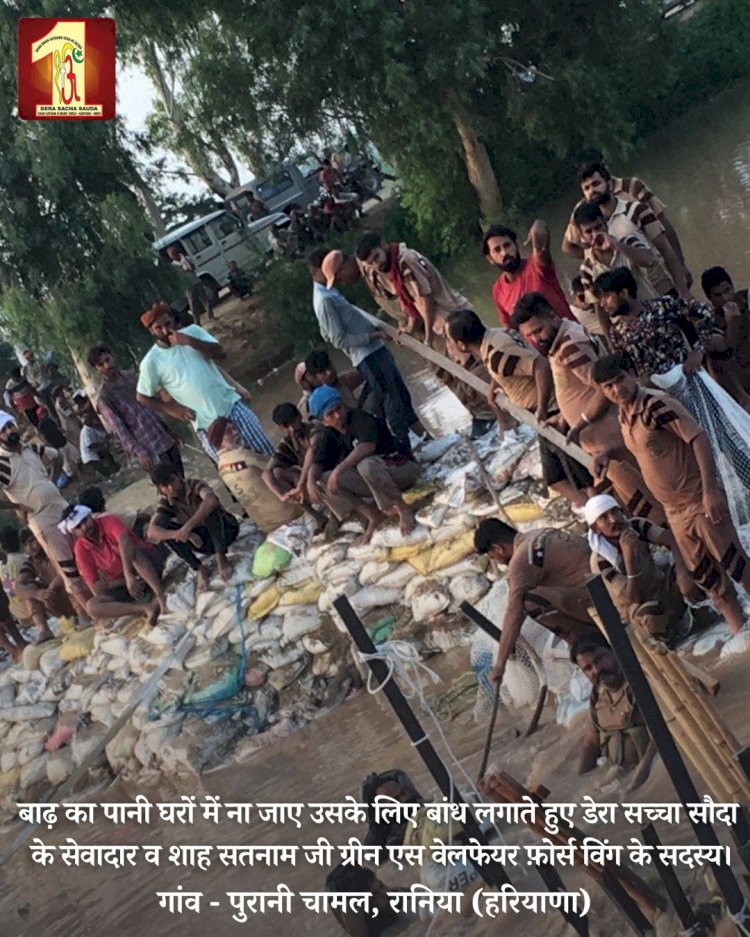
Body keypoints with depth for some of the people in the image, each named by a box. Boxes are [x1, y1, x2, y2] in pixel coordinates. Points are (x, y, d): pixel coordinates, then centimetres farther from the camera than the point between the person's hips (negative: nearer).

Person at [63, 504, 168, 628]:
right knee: (91, 606, -21)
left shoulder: (108, 521, -11)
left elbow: (125, 541, -33)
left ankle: (161, 597, -44)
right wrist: (125, 581, -19)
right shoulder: (81, 549, -2)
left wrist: (129, 575, -47)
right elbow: (96, 588, -6)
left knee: (134, 553, -35)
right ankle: (147, 607, -37)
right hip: (122, 585, 4)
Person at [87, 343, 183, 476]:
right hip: (149, 448, -7)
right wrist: (139, 453, -26)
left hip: (165, 437, 7)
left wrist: (170, 431, 18)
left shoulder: (128, 376, 9)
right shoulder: (104, 397, -13)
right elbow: (119, 430, -18)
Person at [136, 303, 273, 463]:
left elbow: (221, 354, -11)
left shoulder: (192, 331, 1)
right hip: (206, 423, -2)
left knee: (265, 452, 4)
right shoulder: (151, 362, -5)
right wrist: (172, 409, -6)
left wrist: (190, 341, -22)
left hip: (231, 404, 2)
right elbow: (142, 397, 3)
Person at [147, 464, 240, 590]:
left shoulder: (194, 485, -23)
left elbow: (212, 500, -47)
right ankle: (199, 568, -12)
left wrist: (188, 526, -54)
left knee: (208, 507, -34)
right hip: (202, 540, 4)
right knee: (163, 528, -19)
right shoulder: (166, 501, -11)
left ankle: (221, 557, -23)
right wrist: (177, 534, -44)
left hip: (226, 529, -4)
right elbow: (151, 531, -26)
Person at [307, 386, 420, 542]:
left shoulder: (360, 418, -16)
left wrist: (339, 469, -37)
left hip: (402, 467, -7)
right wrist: (311, 481, -24)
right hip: (373, 479, 7)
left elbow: (368, 446, -33)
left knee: (366, 464, -40)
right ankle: (373, 515, -7)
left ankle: (402, 509, -22)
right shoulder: (328, 436, 4)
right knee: (324, 480, -10)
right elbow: (318, 463, -2)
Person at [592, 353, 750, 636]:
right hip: (674, 510, 8)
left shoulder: (656, 404, -18)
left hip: (700, 501, -8)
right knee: (705, 576, 14)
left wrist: (710, 490, -27)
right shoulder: (623, 416, 6)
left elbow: (699, 438, -22)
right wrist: (608, 451, 9)